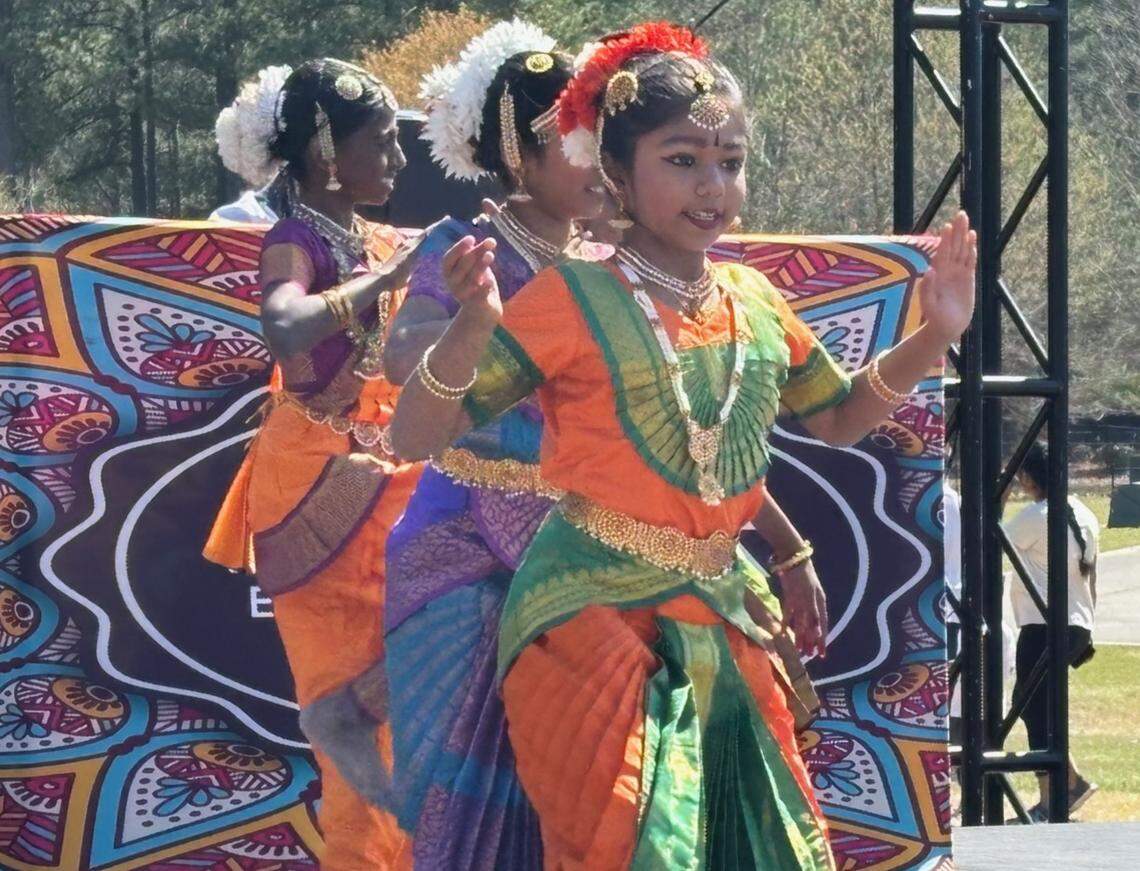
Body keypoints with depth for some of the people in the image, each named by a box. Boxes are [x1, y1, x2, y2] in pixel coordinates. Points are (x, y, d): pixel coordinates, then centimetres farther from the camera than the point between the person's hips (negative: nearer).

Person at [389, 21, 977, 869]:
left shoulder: (755, 301, 6)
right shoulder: (570, 302, -11)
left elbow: (838, 417, 23)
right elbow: (417, 440, -13)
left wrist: (933, 337, 7)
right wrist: (471, 330, -32)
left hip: (724, 617, 6)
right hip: (592, 614, -6)